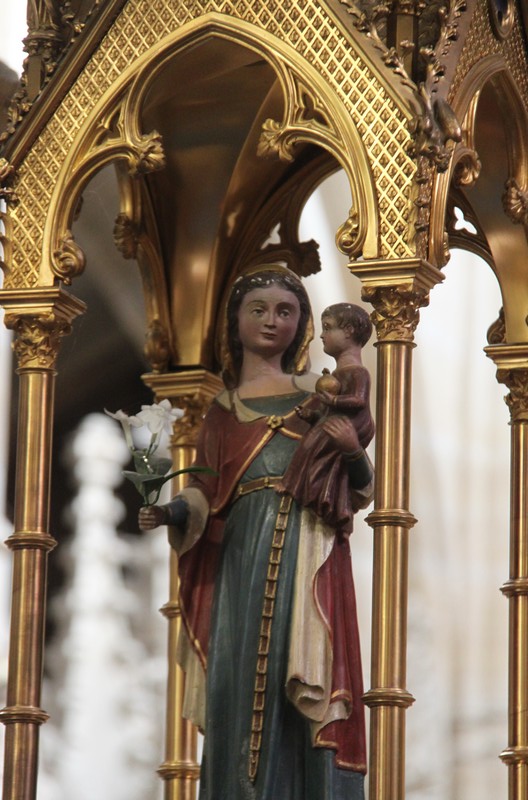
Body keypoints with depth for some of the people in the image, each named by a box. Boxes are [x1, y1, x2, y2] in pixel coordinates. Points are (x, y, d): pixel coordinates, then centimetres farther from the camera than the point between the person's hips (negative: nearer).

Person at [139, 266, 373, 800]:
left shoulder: (315, 395, 13)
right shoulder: (223, 409, 19)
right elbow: (206, 493, 13)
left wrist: (347, 449, -13)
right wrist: (176, 510, -7)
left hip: (305, 556, -2)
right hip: (241, 555, 3)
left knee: (298, 693, -13)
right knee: (241, 690, -4)